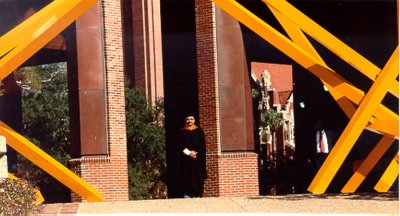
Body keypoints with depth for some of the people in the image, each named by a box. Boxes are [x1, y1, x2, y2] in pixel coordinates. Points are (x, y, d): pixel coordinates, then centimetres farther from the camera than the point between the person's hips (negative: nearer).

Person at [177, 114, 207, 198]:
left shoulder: (199, 131, 9)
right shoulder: (182, 131, 7)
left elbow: (202, 144, 3)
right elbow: (180, 145, 0)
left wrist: (195, 152, -12)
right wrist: (188, 153, -14)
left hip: (197, 158, 1)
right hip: (186, 159, 0)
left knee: (198, 178, -4)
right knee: (187, 178, -4)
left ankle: (197, 196, -2)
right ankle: (187, 196, -4)